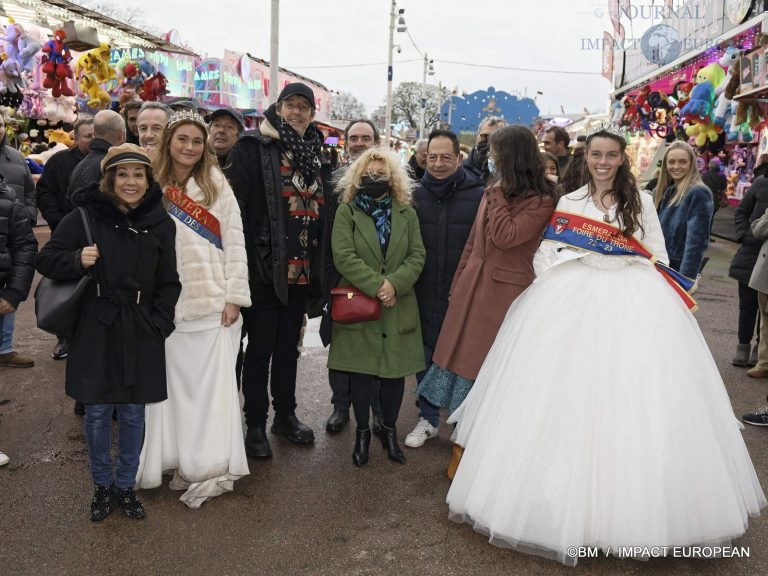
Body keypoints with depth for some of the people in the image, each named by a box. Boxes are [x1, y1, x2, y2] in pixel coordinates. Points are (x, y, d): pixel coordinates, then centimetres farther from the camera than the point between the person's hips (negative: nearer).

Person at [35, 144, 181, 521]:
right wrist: (77, 260, -17)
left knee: (133, 413, 10)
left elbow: (169, 283, 6)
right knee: (97, 413, 8)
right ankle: (102, 486, 29)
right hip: (94, 331, -1)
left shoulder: (161, 224, 1)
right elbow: (45, 260, 3)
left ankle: (126, 485, 29)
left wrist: (159, 324, -5)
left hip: (140, 335, 1)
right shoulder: (84, 217, -3)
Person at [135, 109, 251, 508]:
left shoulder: (217, 186, 5)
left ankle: (212, 467, 10)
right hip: (167, 306, 1)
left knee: (213, 385, 1)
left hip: (213, 304, -1)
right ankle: (179, 463, 18)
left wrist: (234, 297, -5)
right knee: (172, 384, 6)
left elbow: (235, 242, 1)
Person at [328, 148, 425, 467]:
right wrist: (377, 285, -18)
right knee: (361, 373, 5)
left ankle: (389, 430, 26)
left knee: (396, 372, 7)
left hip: (399, 307, 2)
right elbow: (343, 256, -11)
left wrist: (394, 284, -16)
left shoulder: (407, 214, 9)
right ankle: (362, 432, 22)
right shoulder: (346, 211, 1)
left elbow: (417, 255, 0)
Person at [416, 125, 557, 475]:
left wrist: (498, 194, -13)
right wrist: (458, 283, 16)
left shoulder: (541, 201, -10)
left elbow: (504, 237, -22)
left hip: (505, 292, -7)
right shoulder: (495, 192, 11)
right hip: (472, 286, 7)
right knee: (463, 356, 11)